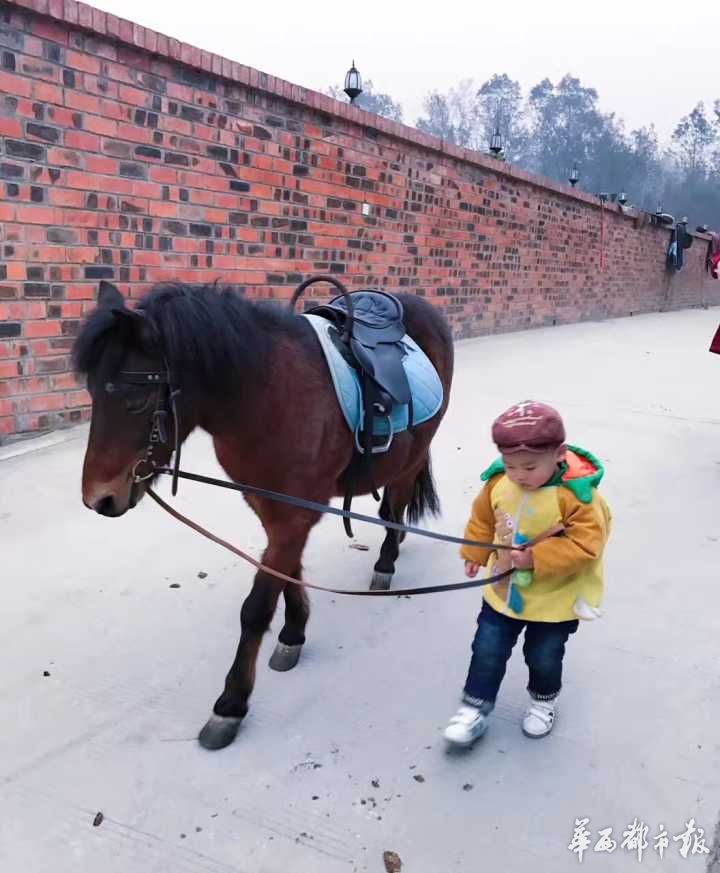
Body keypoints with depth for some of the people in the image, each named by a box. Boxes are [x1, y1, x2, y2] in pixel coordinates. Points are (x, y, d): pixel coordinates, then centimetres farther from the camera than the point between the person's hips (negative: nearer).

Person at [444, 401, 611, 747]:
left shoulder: (576, 494, -28)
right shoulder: (498, 483, -13)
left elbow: (585, 544, -28)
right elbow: (482, 519, 5)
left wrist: (535, 558, -33)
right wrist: (474, 554, 6)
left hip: (555, 600, -3)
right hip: (503, 589, 4)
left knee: (543, 657, 18)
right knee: (487, 651, 12)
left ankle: (544, 700, 47)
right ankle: (475, 707, 30)